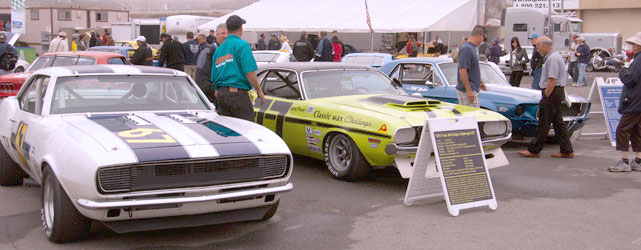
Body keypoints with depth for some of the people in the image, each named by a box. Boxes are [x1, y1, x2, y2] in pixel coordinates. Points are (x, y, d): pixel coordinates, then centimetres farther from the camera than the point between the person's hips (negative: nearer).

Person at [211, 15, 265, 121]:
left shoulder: (218, 49, 16)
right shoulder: (242, 45, -5)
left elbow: (214, 78, 18)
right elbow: (249, 72, -15)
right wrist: (259, 91, -6)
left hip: (221, 94, 7)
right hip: (238, 92, -7)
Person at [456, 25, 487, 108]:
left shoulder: (472, 48, 14)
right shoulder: (467, 49, -18)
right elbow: (462, 71, -23)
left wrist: (479, 82, 29)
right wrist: (468, 90, -24)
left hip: (472, 90, 10)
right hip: (467, 91, -10)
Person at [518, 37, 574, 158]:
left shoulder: (552, 58, -16)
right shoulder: (556, 56, 18)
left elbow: (552, 80, -23)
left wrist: (546, 96, -19)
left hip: (552, 93, -10)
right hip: (558, 92, 10)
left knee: (544, 123, -4)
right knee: (558, 122, 12)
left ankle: (534, 150, 1)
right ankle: (567, 151, 14)